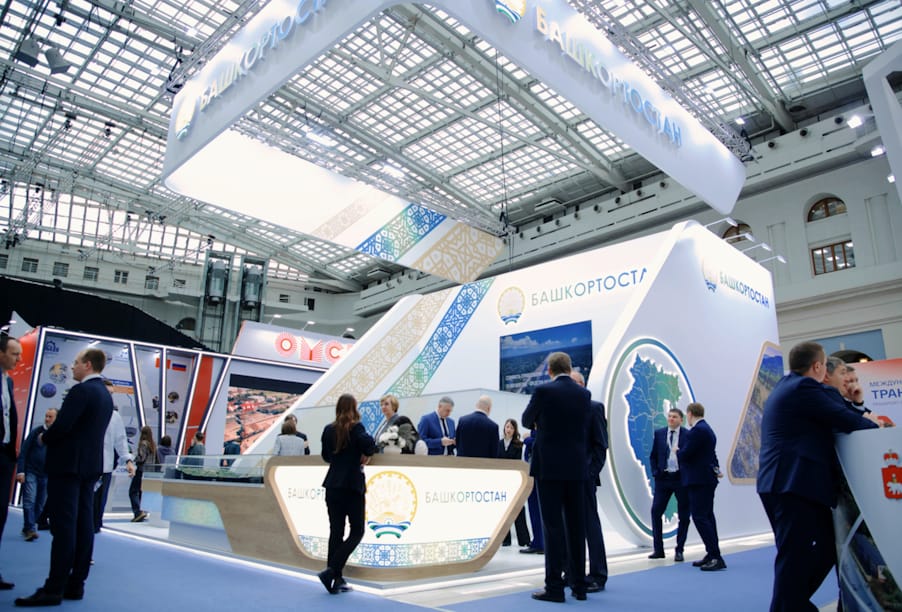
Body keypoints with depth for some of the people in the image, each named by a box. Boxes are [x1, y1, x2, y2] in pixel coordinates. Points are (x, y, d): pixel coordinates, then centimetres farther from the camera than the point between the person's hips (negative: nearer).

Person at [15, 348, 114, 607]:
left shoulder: (81, 390, -14)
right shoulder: (105, 394, 15)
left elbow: (62, 426, -20)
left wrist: (44, 438, 0)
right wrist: (50, 437, 15)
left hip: (68, 464, -9)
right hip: (89, 464, 9)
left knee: (63, 526, -6)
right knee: (83, 525, 8)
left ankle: (54, 589, -2)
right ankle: (75, 584, 13)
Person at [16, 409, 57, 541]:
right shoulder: (36, 431, -2)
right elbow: (24, 451, -2)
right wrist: (20, 471, -9)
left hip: (46, 475, 2)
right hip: (30, 472, -2)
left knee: (39, 504, 6)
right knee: (29, 501, -10)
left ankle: (28, 528, 19)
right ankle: (30, 529, -8)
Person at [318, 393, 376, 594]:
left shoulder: (329, 429, 5)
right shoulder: (356, 427, -10)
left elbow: (326, 456, 14)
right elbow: (369, 443, -27)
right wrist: (364, 457, -9)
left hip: (333, 485, 5)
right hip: (353, 485, -5)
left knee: (336, 532, 10)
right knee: (356, 531, 5)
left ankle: (336, 579, 14)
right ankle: (331, 570, -7)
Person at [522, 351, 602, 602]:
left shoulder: (543, 391, -8)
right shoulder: (584, 394, 5)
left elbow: (526, 421, 7)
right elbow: (588, 431, 13)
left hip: (549, 467, -4)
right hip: (576, 468, 4)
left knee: (553, 526, -1)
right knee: (576, 526, 10)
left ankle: (554, 586, 2)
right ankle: (579, 585, 16)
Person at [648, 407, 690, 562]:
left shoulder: (688, 434, -3)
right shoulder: (659, 433, 6)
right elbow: (653, 456, 11)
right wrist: (655, 472, 0)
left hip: (681, 478, -2)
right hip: (663, 478, 2)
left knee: (683, 516, 5)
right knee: (656, 512, -1)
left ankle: (679, 550, 17)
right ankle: (658, 549, 10)